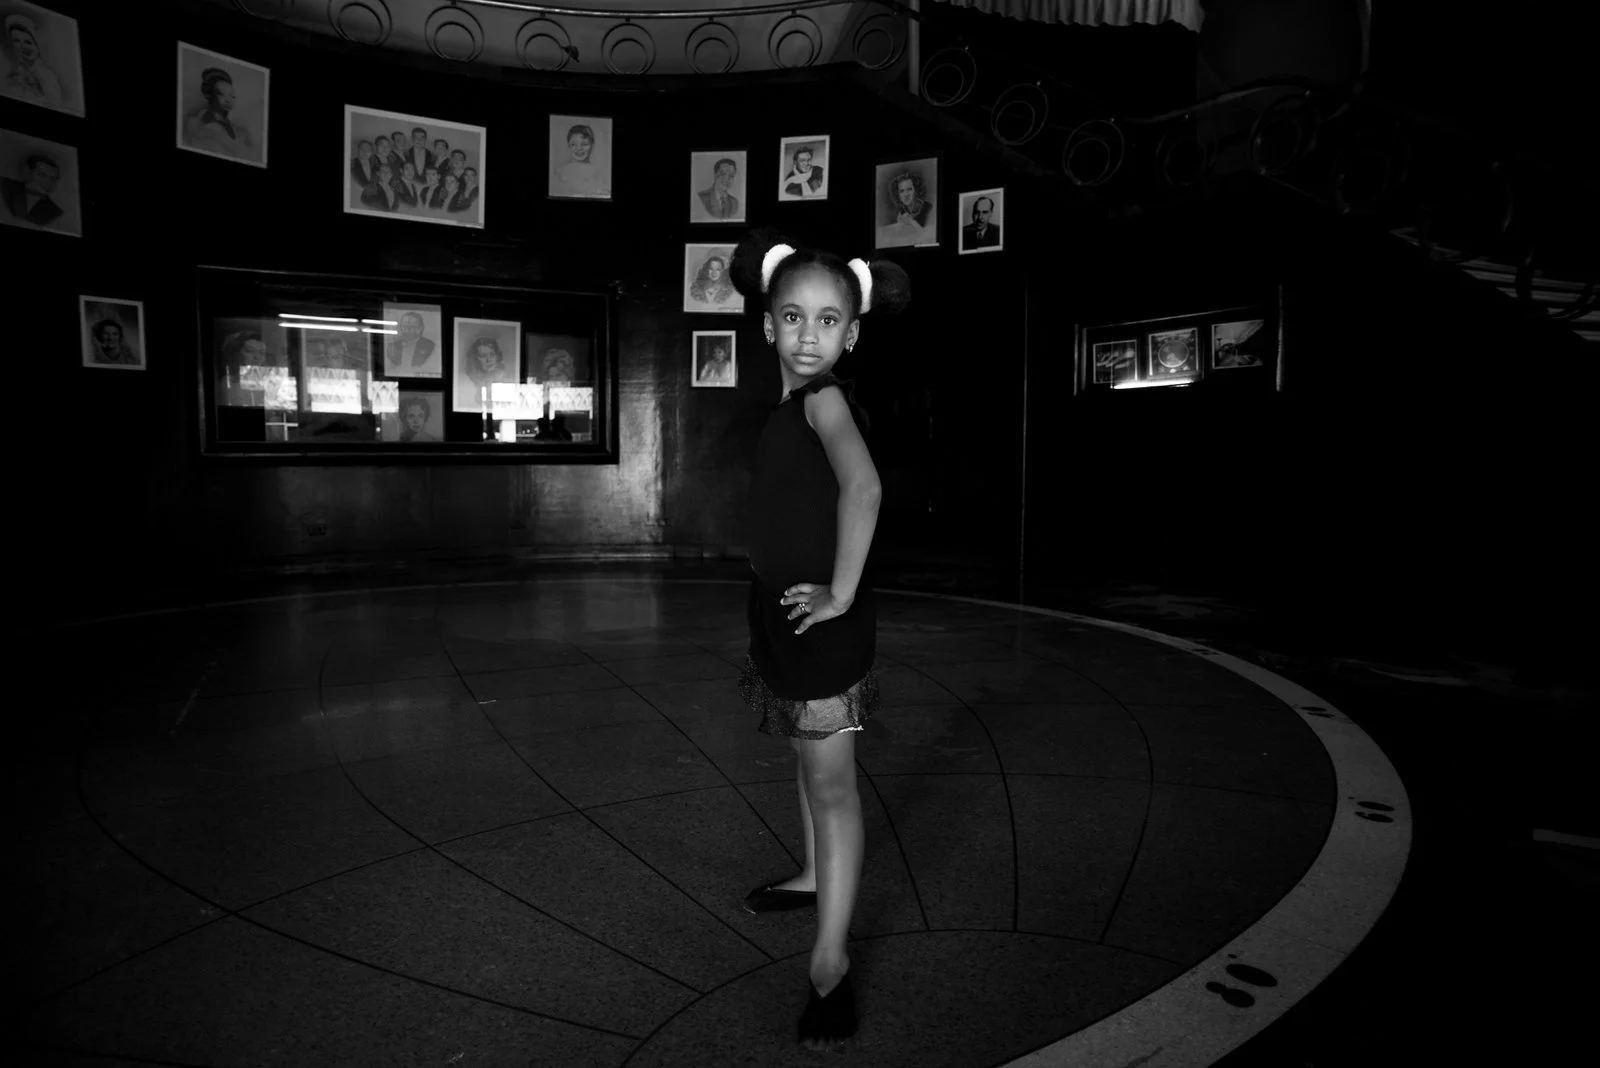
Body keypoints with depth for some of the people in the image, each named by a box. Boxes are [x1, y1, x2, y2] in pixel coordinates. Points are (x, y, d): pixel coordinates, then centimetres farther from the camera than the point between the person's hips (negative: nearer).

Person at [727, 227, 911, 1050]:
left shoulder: (824, 398, -17)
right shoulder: (793, 403, 10)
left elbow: (863, 488, -36)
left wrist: (841, 593, -29)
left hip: (821, 621, -9)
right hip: (782, 612, 9)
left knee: (831, 783, -2)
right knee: (808, 758, 25)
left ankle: (830, 964, 7)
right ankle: (815, 877, 46)